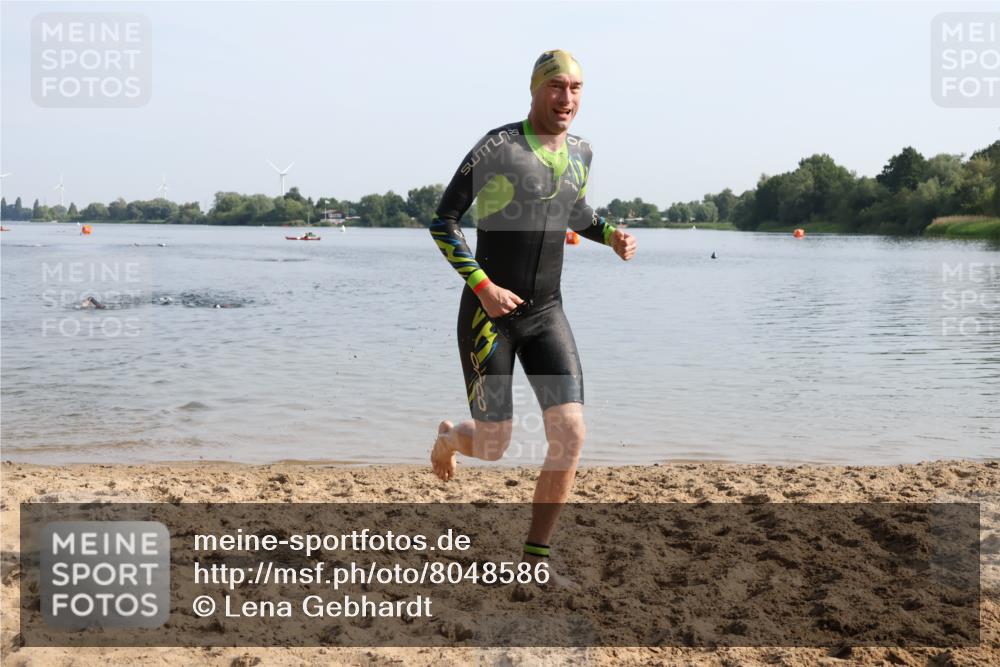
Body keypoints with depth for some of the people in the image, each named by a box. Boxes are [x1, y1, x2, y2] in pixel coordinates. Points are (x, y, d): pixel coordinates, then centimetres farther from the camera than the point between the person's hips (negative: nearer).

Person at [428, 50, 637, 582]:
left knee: (570, 432, -11)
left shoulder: (579, 152, 7)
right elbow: (442, 222, -10)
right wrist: (483, 287, -20)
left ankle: (535, 558, 4)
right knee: (494, 447, 0)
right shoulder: (498, 146, -12)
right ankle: (449, 437, 41)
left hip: (546, 315, 5)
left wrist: (612, 235, 6)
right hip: (488, 314, -5)